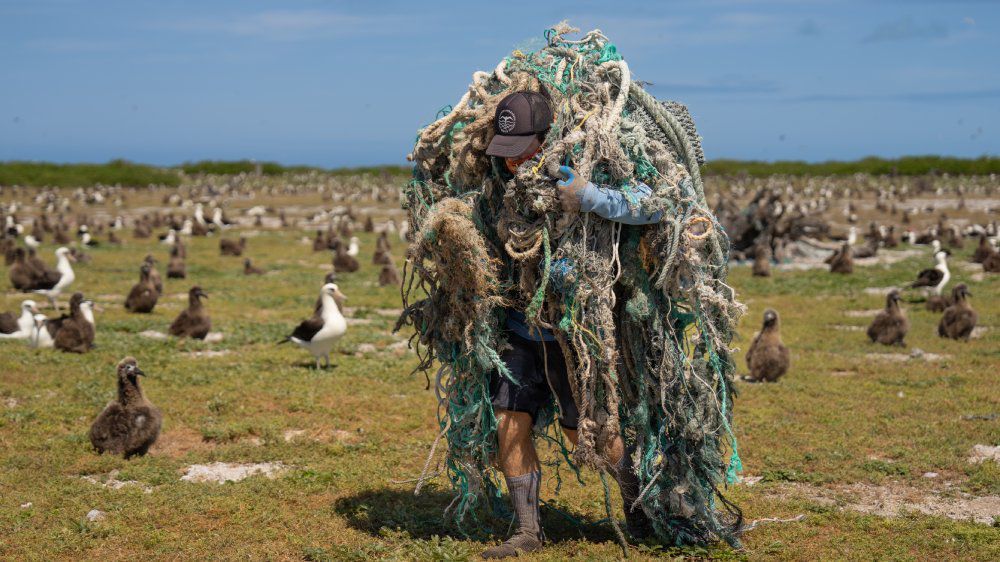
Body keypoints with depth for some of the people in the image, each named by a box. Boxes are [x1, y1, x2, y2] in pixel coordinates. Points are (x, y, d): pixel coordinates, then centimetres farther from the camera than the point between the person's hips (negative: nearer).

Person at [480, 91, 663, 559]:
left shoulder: (580, 173, -21)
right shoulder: (507, 177, -1)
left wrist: (589, 197, -40)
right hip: (521, 325, 6)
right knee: (509, 423, 0)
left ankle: (639, 502, 29)